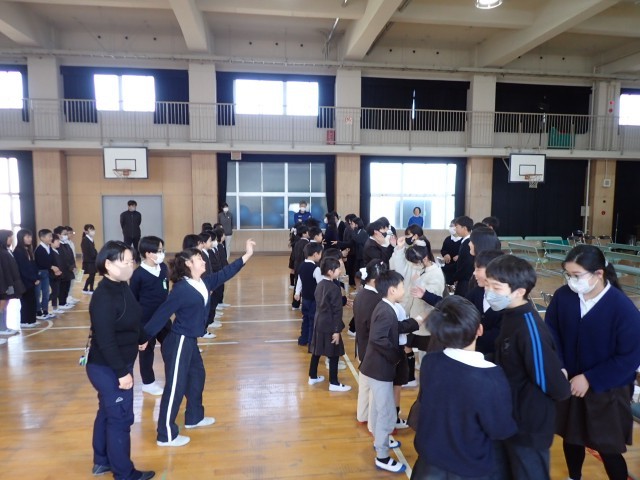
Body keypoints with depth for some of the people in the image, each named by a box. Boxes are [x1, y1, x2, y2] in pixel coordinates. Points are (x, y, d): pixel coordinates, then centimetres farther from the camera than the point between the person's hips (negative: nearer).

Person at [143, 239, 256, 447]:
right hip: (179, 342, -10)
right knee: (175, 387, -1)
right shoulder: (181, 289, -21)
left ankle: (194, 418, 41)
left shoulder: (204, 282, 4)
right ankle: (166, 436, 12)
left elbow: (225, 273, 10)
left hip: (190, 341, 10)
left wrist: (247, 255, 9)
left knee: (197, 377, 22)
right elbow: (161, 315, -19)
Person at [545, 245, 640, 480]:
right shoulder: (562, 296, -13)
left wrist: (590, 379, -18)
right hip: (569, 384, 4)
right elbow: (550, 332, -1)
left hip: (607, 392, -3)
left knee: (608, 449, 11)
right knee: (571, 438, 21)